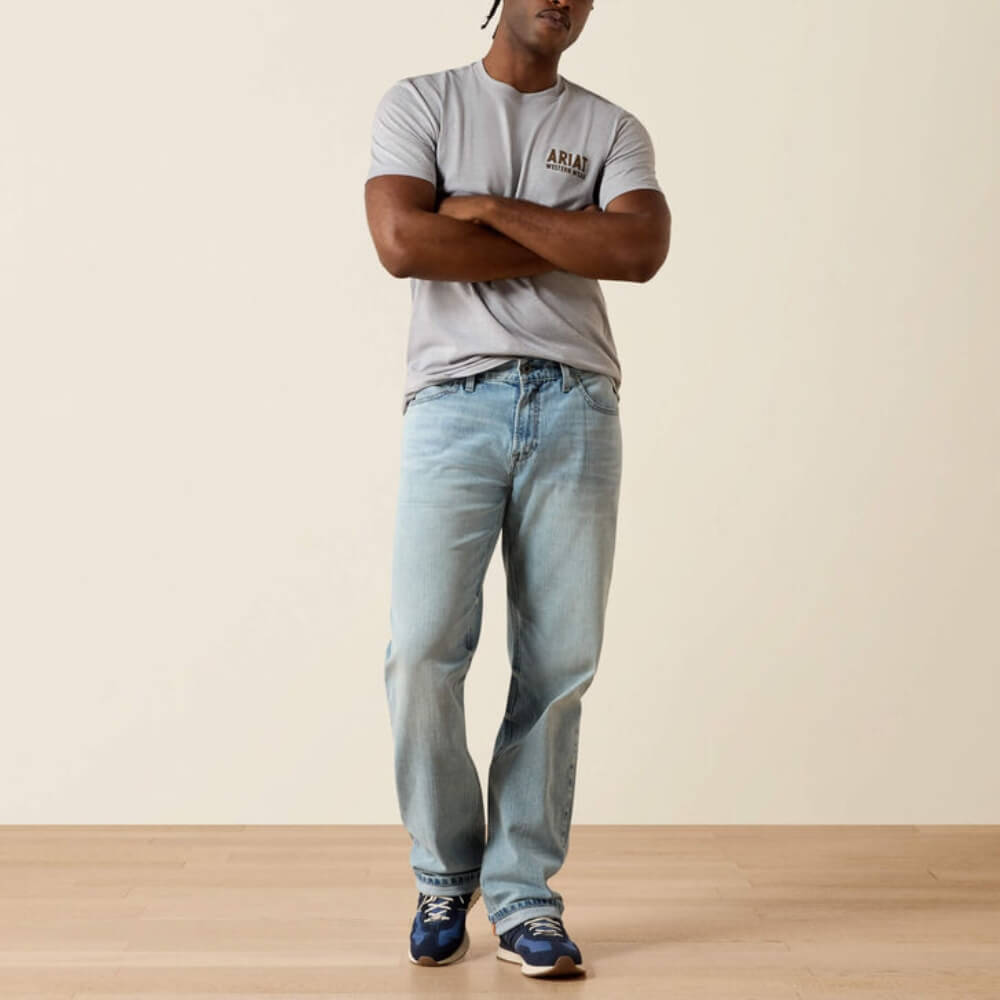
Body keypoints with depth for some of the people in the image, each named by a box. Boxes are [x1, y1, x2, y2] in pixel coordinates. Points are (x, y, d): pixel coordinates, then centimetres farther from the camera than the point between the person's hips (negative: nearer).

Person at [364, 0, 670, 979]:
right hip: (455, 402, -2)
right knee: (423, 650, -9)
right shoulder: (420, 104, 10)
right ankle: (443, 874, 14)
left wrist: (490, 209, -5)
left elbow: (641, 249, -5)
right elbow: (402, 241, -8)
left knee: (559, 661, 0)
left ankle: (523, 896, 13)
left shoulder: (611, 129, 15)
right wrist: (567, 246, -2)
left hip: (575, 409, 2)